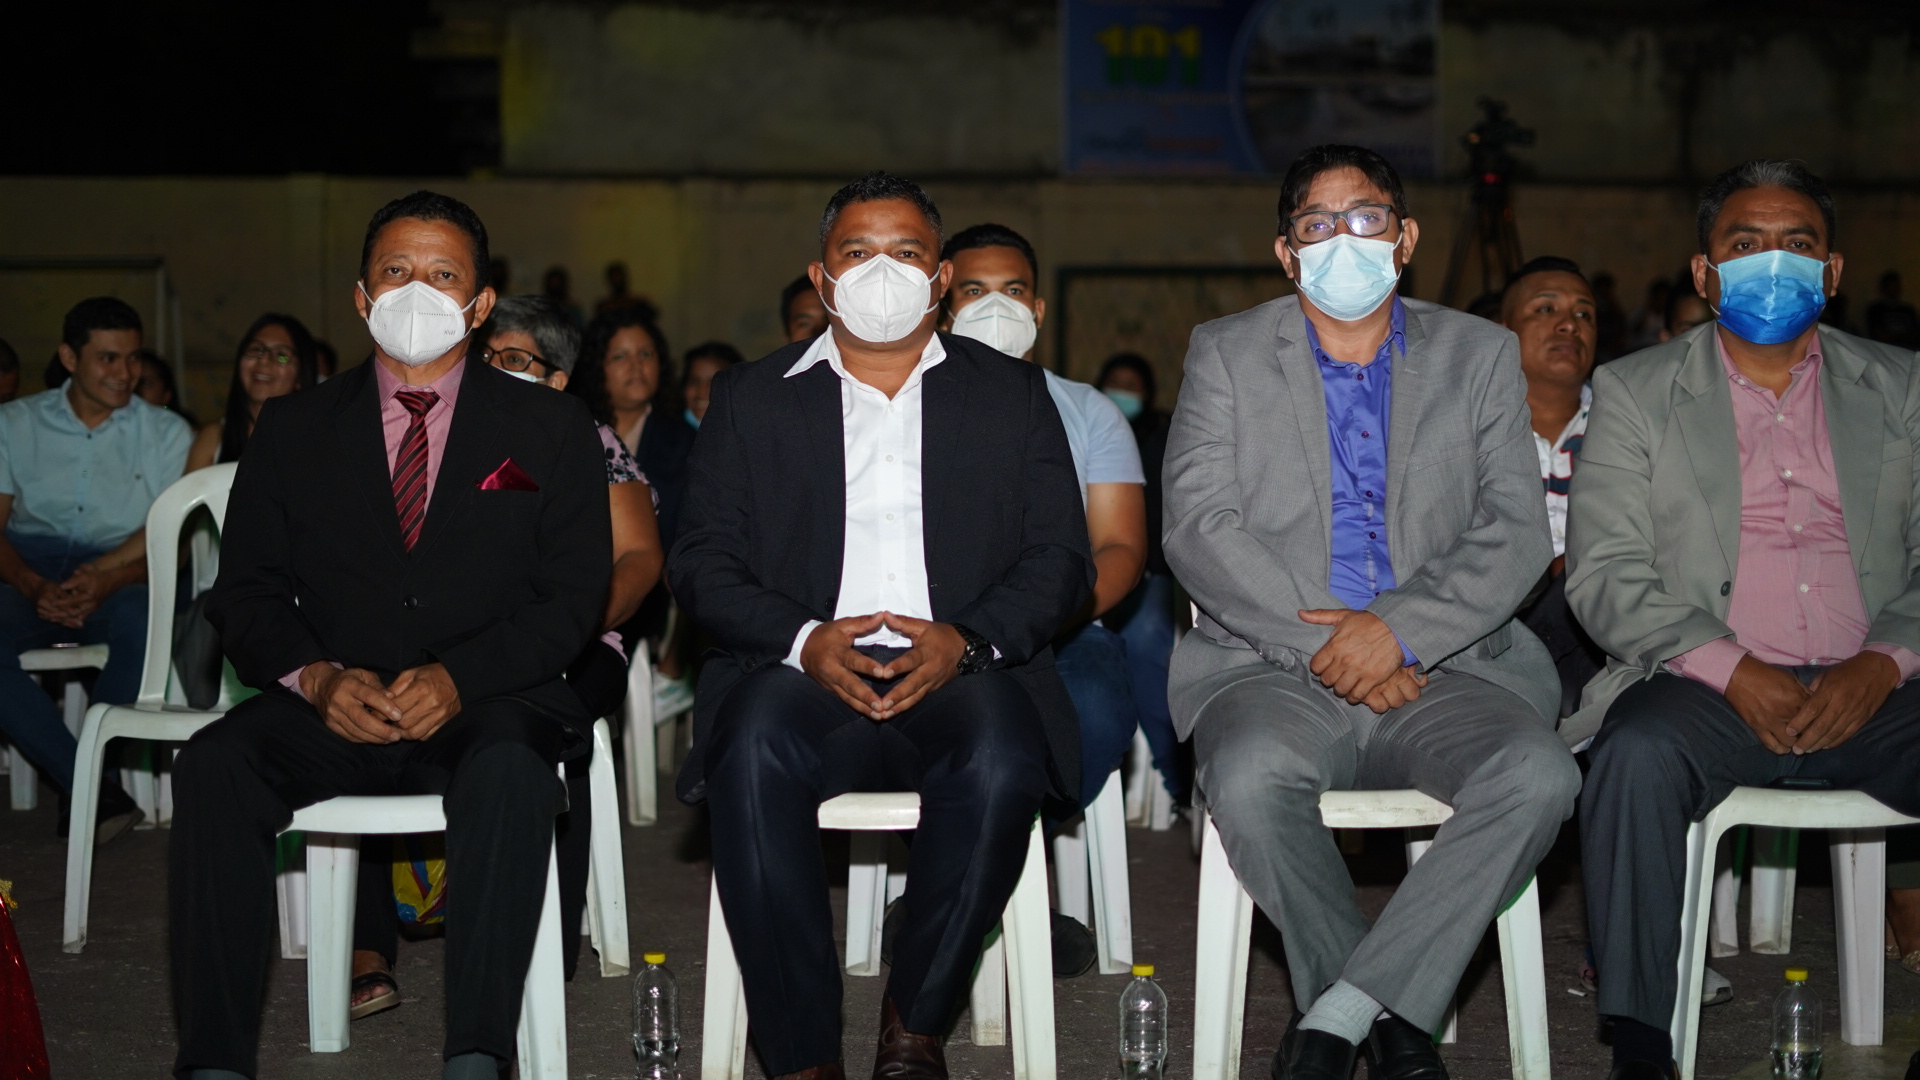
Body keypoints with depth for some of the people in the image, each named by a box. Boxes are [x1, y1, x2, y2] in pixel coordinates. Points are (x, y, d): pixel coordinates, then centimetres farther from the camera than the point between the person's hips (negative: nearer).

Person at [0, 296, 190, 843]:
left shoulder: (167, 433, 10)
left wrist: (109, 579, -20)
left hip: (119, 584, -1)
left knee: (147, 624, -38)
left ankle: (75, 783, -23)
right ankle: (95, 792, -31)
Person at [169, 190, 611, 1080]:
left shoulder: (549, 429, 10)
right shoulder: (292, 428, 15)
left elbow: (573, 598, 2)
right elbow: (245, 592, 9)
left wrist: (459, 676, -16)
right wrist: (315, 676, -13)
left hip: (487, 705, -2)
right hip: (331, 708, 2)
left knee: (509, 771, -37)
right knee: (213, 766, -28)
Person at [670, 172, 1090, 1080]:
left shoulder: (1012, 392, 18)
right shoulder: (750, 399, 17)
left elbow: (1062, 558, 8)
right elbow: (702, 562, 7)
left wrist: (964, 640, -11)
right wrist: (805, 640, -13)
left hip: (962, 674, 0)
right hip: (806, 673, 0)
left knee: (1002, 761, -34)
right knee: (754, 751, -34)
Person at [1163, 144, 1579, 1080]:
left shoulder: (1480, 355, 15)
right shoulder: (1226, 354, 12)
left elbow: (1517, 532, 4)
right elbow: (1198, 529, -1)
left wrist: (1397, 629, -13)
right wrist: (1324, 643, -12)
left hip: (1437, 663, 1)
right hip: (1272, 665, -1)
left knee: (1536, 775, -30)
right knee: (1251, 775, -35)